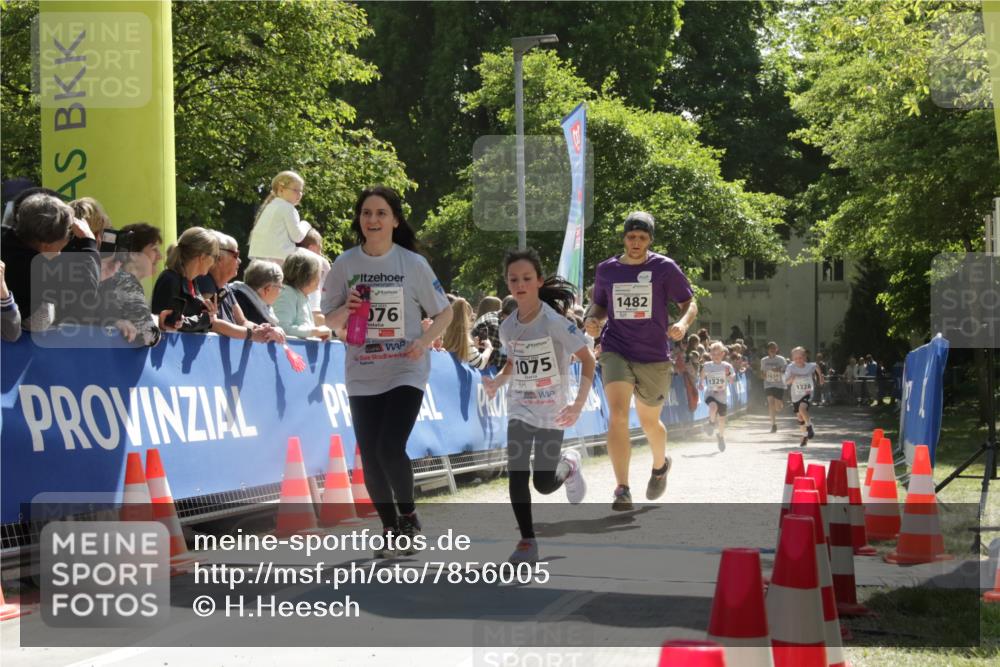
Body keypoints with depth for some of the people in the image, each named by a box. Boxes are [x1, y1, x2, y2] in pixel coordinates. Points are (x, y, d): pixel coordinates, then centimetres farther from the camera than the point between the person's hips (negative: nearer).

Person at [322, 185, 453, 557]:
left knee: (390, 448, -17)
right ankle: (390, 530, 21)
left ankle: (408, 516, 8)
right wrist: (345, 310, -14)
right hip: (362, 376, 3)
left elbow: (444, 313, 4)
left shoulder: (413, 264, -4)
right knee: (370, 457, 2)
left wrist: (423, 342, -14)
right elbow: (330, 321, 8)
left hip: (406, 372, -3)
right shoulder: (344, 265, 1)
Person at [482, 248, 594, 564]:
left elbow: (588, 360, -14)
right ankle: (527, 541, 3)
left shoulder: (554, 322, -17)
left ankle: (569, 465, 33)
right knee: (516, 474, -10)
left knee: (543, 483, -2)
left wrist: (578, 403, -23)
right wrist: (497, 382, -3)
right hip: (519, 409, 4)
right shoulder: (507, 327, -2)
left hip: (552, 412, -3)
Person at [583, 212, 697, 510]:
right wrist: (591, 318, -4)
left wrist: (683, 323, -19)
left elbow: (690, 303, 2)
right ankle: (623, 491, -20)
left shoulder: (665, 268, -2)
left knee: (649, 421, 13)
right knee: (617, 416, -19)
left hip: (654, 356, 0)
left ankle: (660, 465, 48)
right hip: (616, 351, 0)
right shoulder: (606, 270, 5)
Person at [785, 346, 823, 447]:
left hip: (807, 394, -2)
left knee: (802, 408, -31)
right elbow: (786, 382, -18)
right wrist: (791, 379, -39)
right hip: (796, 396, 2)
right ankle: (805, 436, 33)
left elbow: (816, 366, 13)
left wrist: (820, 377, 20)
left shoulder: (810, 366, -11)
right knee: (800, 418, 11)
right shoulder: (790, 367, -14)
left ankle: (809, 426, -9)